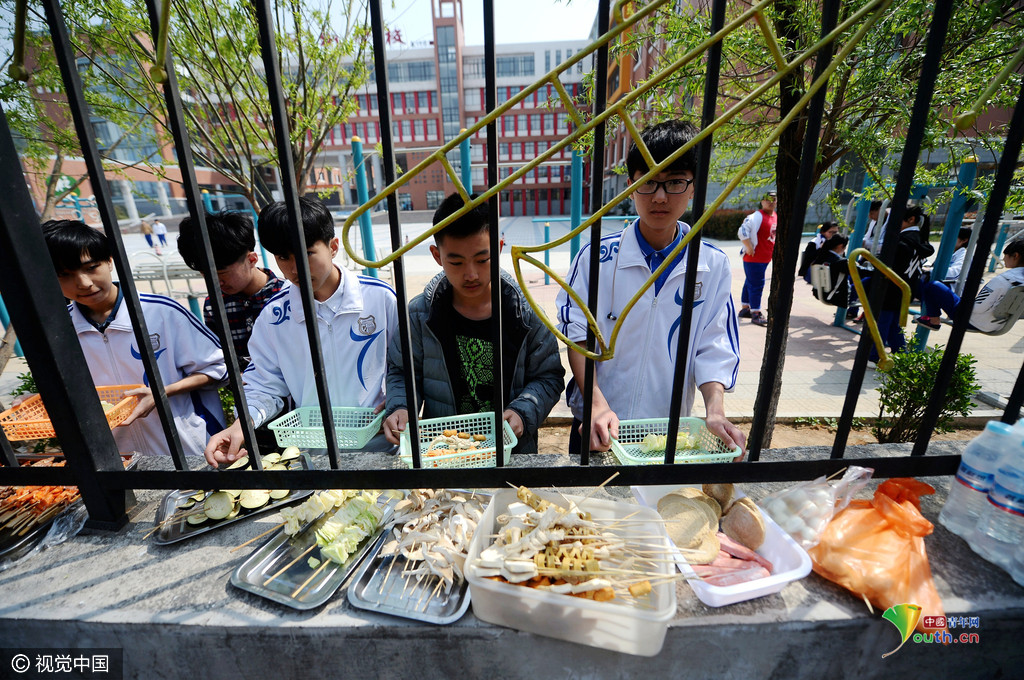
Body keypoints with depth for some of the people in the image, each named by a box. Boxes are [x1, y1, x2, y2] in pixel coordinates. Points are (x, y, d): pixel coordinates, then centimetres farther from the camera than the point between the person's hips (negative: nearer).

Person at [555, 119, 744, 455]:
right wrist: (598, 406, -22)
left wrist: (715, 411, -18)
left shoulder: (714, 265, -2)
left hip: (670, 428, 2)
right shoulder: (596, 256, -9)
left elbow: (713, 348, -2)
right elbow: (578, 336, -11)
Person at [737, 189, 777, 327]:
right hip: (753, 258, -9)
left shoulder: (776, 216, 14)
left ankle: (745, 308, 26)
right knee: (756, 284, -9)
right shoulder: (757, 216, -13)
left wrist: (773, 249, 20)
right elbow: (743, 230, -22)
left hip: (765, 257, 9)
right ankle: (756, 314, -5)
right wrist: (749, 248, -21)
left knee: (750, 283, 16)